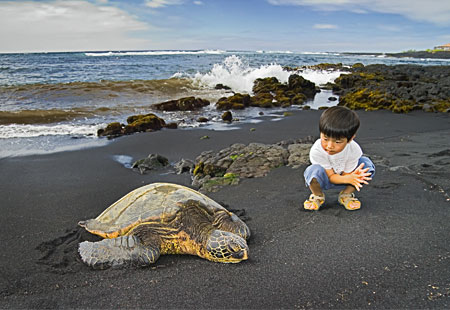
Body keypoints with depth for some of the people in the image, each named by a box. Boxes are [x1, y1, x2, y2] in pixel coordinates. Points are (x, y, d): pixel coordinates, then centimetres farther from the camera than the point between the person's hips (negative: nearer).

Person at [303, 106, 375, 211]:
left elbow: (346, 174, -20)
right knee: (314, 170, -38)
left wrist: (352, 176, -47)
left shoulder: (354, 150, -28)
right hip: (325, 178, -2)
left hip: (344, 176, 2)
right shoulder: (316, 151, -35)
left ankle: (346, 195, -3)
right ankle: (318, 196, -4)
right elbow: (330, 176, -29)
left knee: (367, 164, -22)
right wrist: (347, 179, -50)